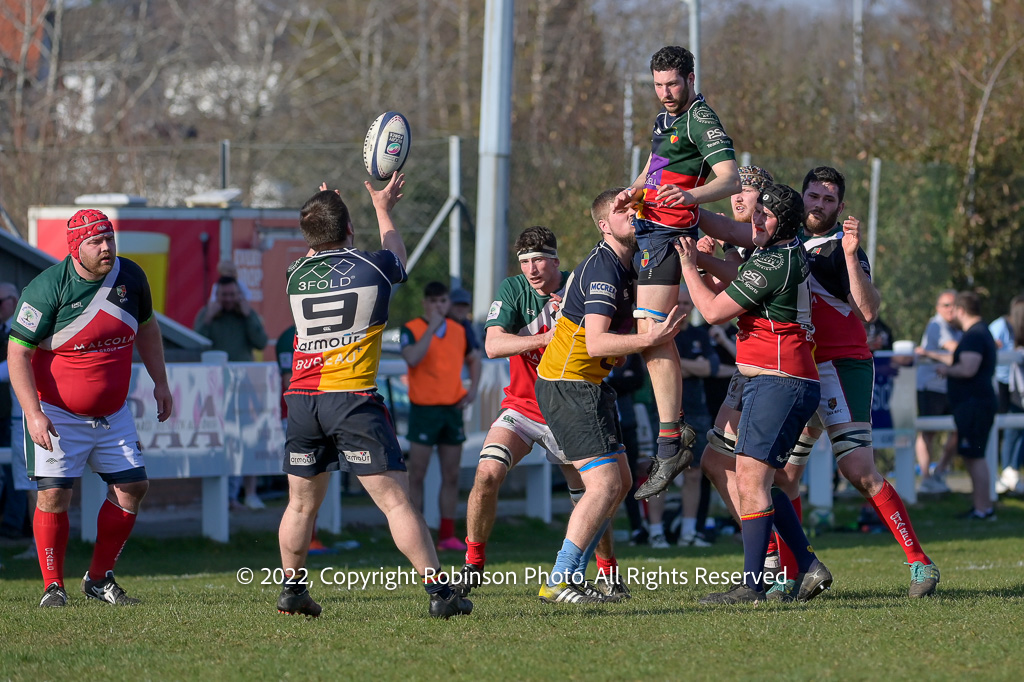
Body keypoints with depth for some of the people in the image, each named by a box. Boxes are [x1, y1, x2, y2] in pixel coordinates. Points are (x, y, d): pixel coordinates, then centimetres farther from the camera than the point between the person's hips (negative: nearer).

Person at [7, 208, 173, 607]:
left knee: (132, 487, 0)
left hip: (113, 414, 5)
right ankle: (53, 586, 2)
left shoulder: (130, 277, -3)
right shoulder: (47, 288, -18)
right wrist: (33, 414, -23)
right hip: (57, 416, -5)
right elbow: (18, 353, -15)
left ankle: (99, 579, 14)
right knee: (53, 495, -11)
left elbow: (146, 327, 17)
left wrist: (160, 382, 15)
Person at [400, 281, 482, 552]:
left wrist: (473, 388, 8)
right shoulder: (411, 329, -6)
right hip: (424, 408, -4)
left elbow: (474, 359, 24)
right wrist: (432, 327, -23)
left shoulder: (459, 331, 9)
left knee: (451, 476, 6)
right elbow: (413, 358, -24)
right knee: (417, 476, -2)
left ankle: (447, 535, 11)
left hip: (452, 408, 4)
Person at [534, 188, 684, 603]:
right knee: (605, 484, -15)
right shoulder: (602, 269, -19)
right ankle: (557, 583, -14)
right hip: (567, 384, -10)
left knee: (620, 482, 11)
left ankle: (569, 576, 13)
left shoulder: (625, 264, 10)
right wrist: (649, 340, -36)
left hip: (590, 385, 10)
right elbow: (596, 342, -28)